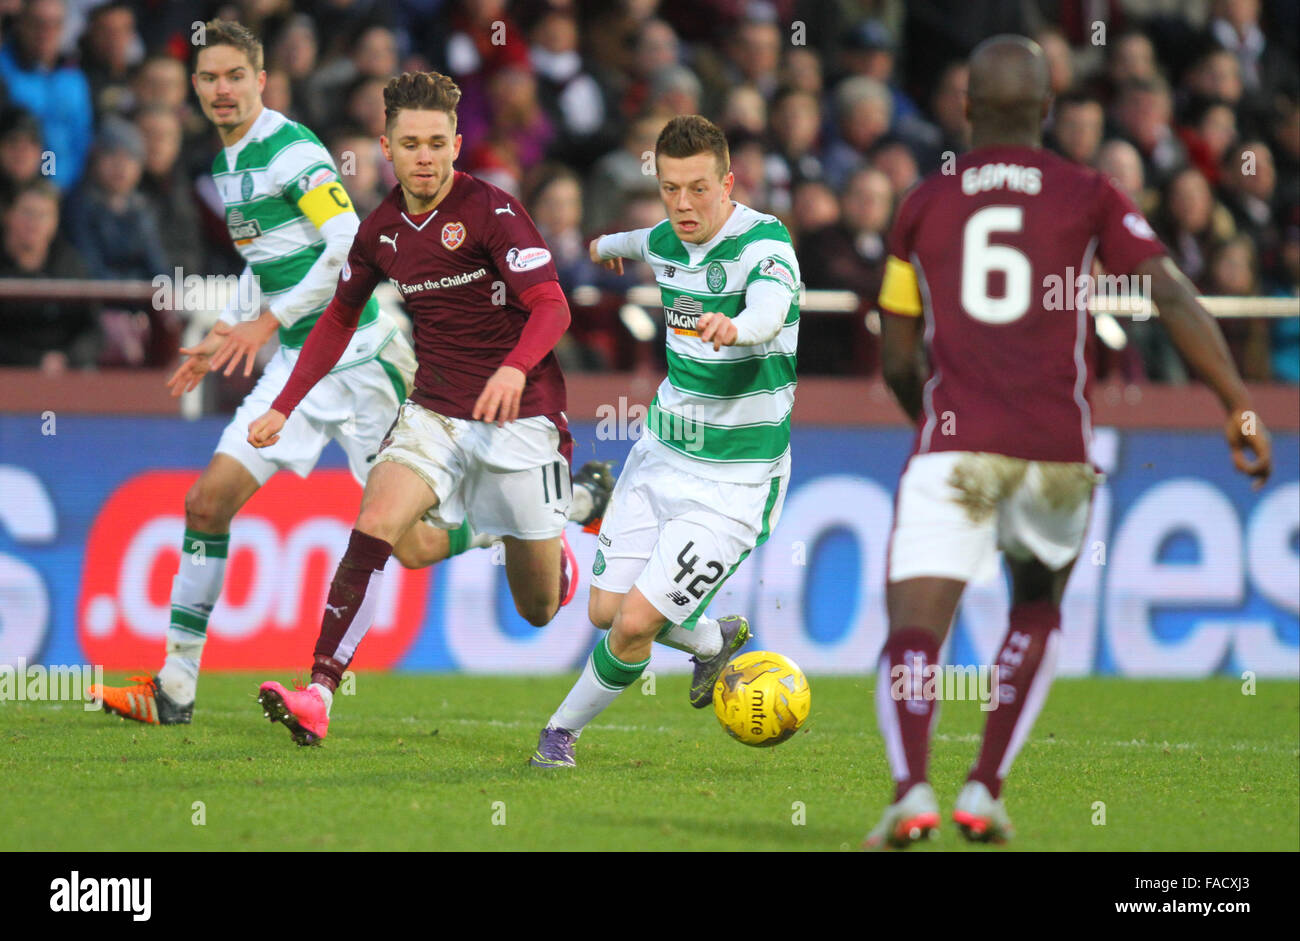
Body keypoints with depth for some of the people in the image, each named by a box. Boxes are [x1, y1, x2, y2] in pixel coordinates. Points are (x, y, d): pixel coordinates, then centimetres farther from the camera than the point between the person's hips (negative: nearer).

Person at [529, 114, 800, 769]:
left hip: (734, 479, -7)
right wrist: (613, 244, 52)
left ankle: (565, 728, 15)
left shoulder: (764, 241, -21)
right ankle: (715, 642, 36)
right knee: (605, 610, 6)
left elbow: (770, 310, -43)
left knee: (635, 623, -11)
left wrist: (735, 325, -67)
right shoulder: (666, 243, 0)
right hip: (661, 452, 7)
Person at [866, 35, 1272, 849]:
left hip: (954, 445, -1)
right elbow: (1172, 298, -3)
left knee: (914, 629, -7)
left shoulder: (923, 205, 12)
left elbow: (899, 363, 14)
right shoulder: (1090, 196, 9)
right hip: (1057, 447, 1)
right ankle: (985, 789, 13)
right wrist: (1240, 407, -3)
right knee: (1038, 613, 25)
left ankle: (912, 790, -32)